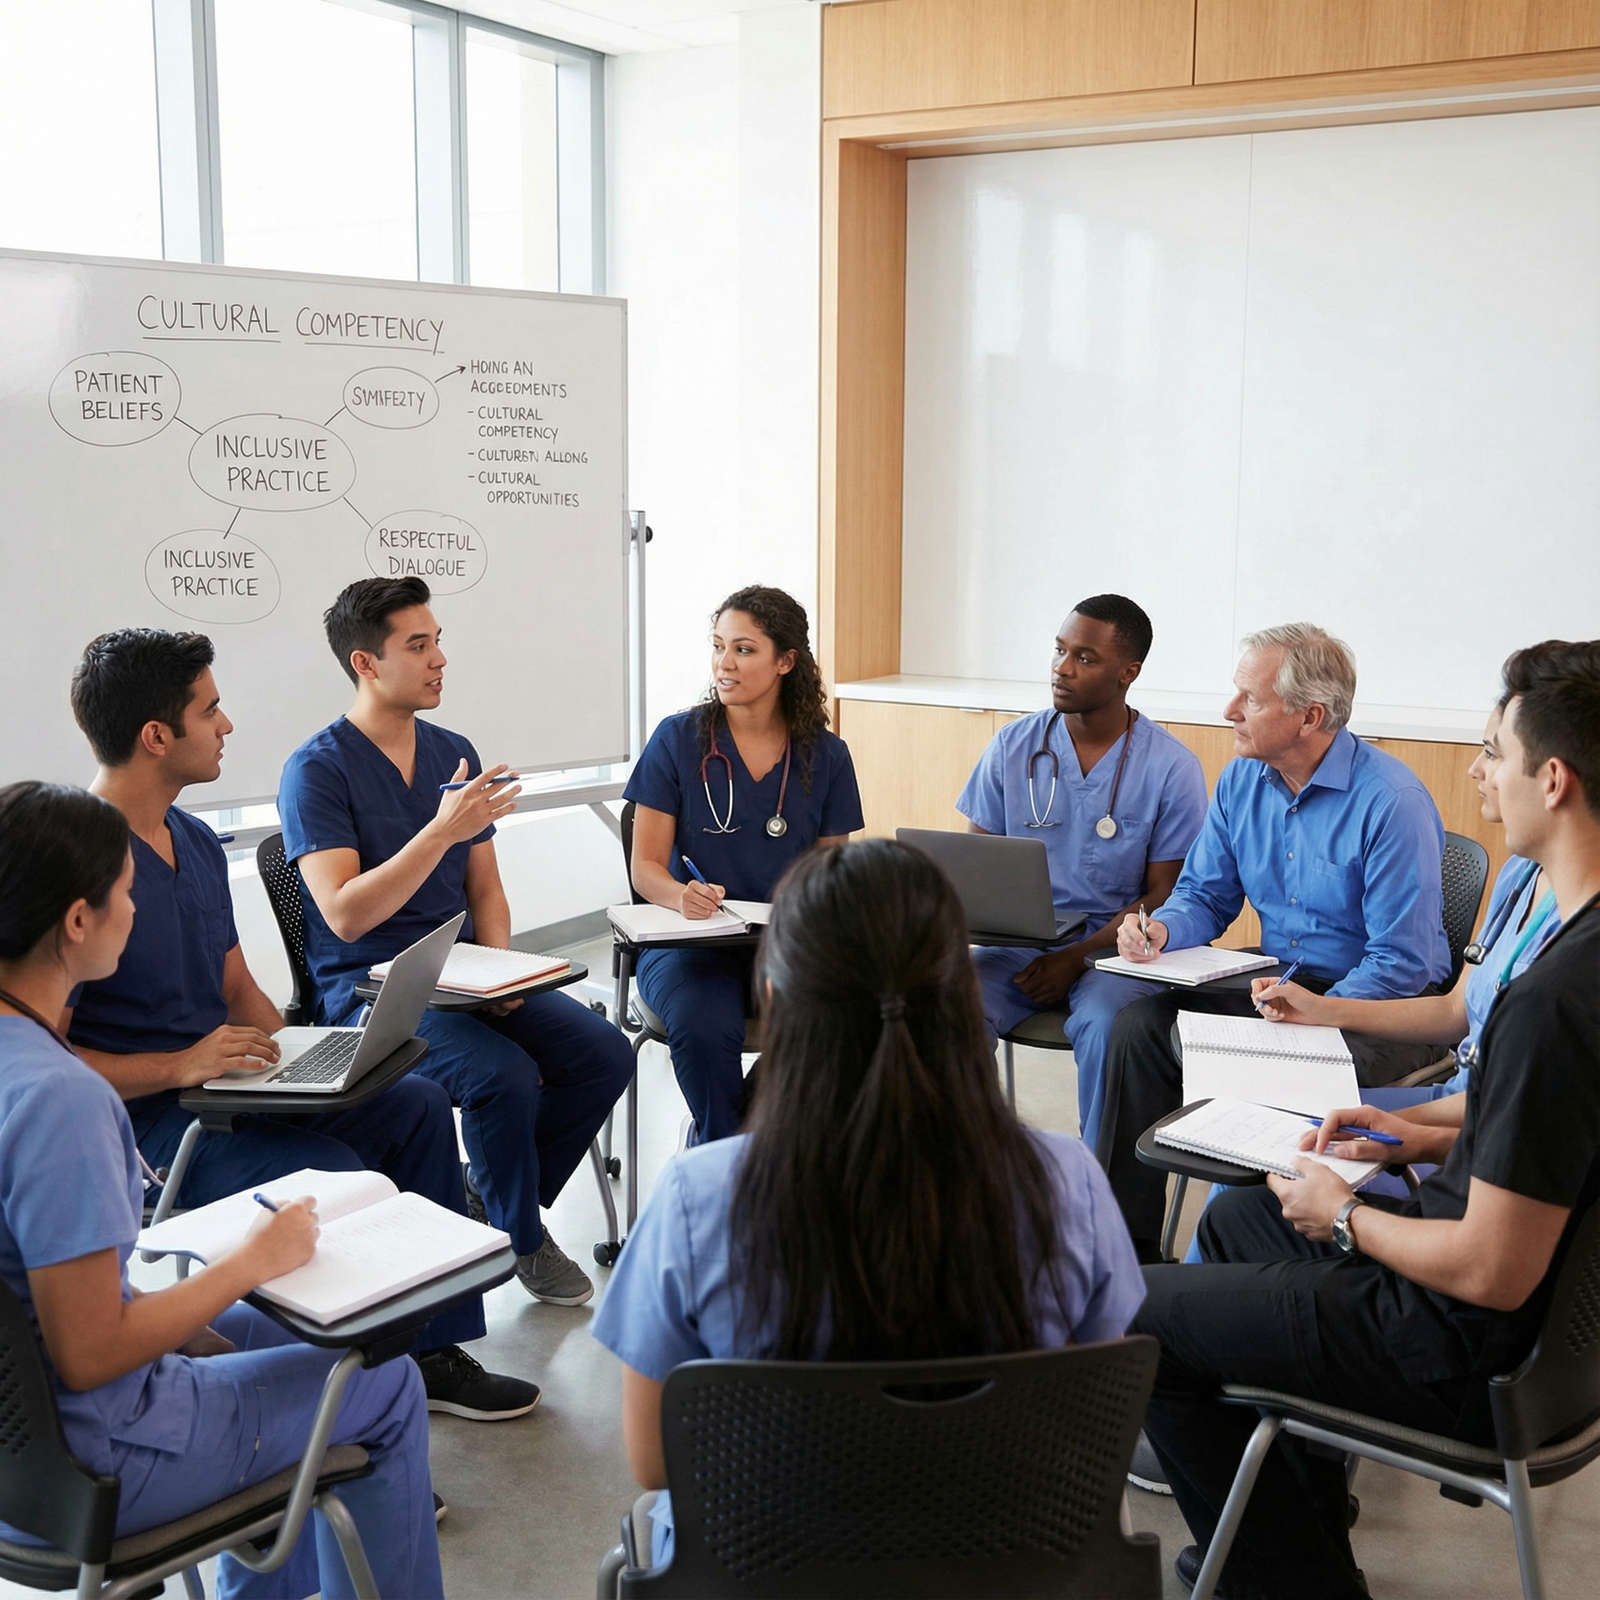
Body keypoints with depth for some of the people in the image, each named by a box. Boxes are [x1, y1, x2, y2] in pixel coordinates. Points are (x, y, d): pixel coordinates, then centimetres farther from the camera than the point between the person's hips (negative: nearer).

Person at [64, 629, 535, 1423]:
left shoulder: (195, 841, 10)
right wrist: (179, 1066, -26)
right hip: (141, 1120, -9)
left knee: (417, 1104, 2)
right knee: (335, 1176, -26)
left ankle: (433, 1353, 8)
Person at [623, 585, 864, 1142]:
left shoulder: (825, 756, 6)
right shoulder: (677, 739, 1)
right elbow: (646, 865, 0)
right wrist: (682, 895, -23)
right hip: (690, 939, -2)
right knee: (705, 1029, -34)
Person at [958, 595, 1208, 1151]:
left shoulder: (1172, 767, -4)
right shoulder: (1014, 746, 5)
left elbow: (1164, 895, -4)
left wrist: (1078, 958, -15)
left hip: (1115, 948, -2)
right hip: (1018, 941, 3)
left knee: (1102, 1025, -34)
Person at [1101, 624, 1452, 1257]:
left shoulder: (1392, 802, -19)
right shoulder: (1241, 781, 3)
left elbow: (1401, 966, -20)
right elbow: (1204, 896, 11)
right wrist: (1160, 930, -12)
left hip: (1381, 1004, -7)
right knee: (1139, 1025, -12)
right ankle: (1125, 1244, -5)